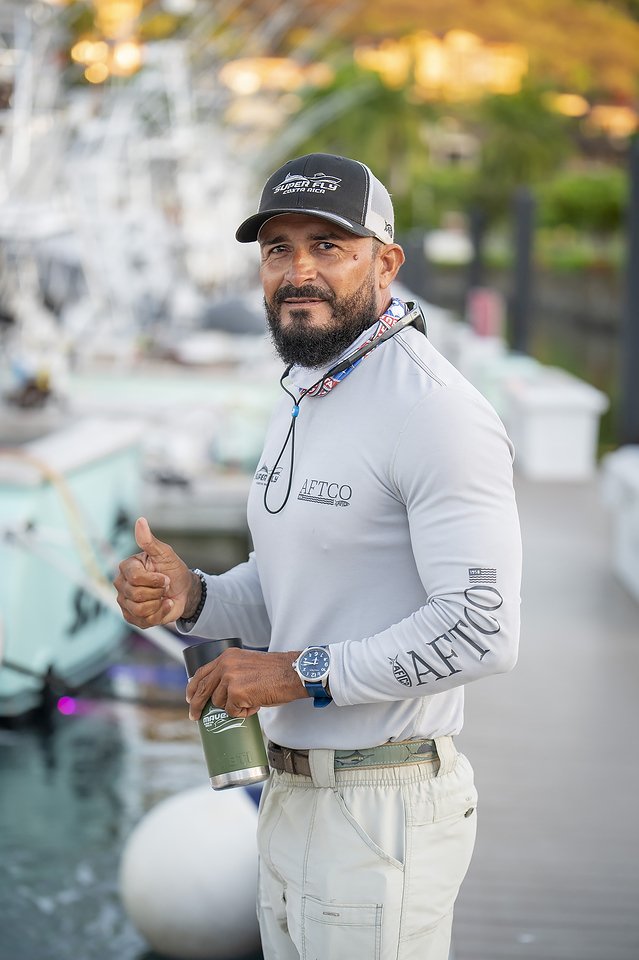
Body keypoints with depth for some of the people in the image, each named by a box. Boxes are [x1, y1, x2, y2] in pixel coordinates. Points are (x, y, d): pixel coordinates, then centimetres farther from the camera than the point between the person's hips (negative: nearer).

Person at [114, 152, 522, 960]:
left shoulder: (439, 415, -19)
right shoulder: (301, 399, 12)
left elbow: (482, 632, -25)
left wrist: (300, 673, -20)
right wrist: (190, 598, -1)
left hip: (383, 810, -9)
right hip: (292, 795, 9)